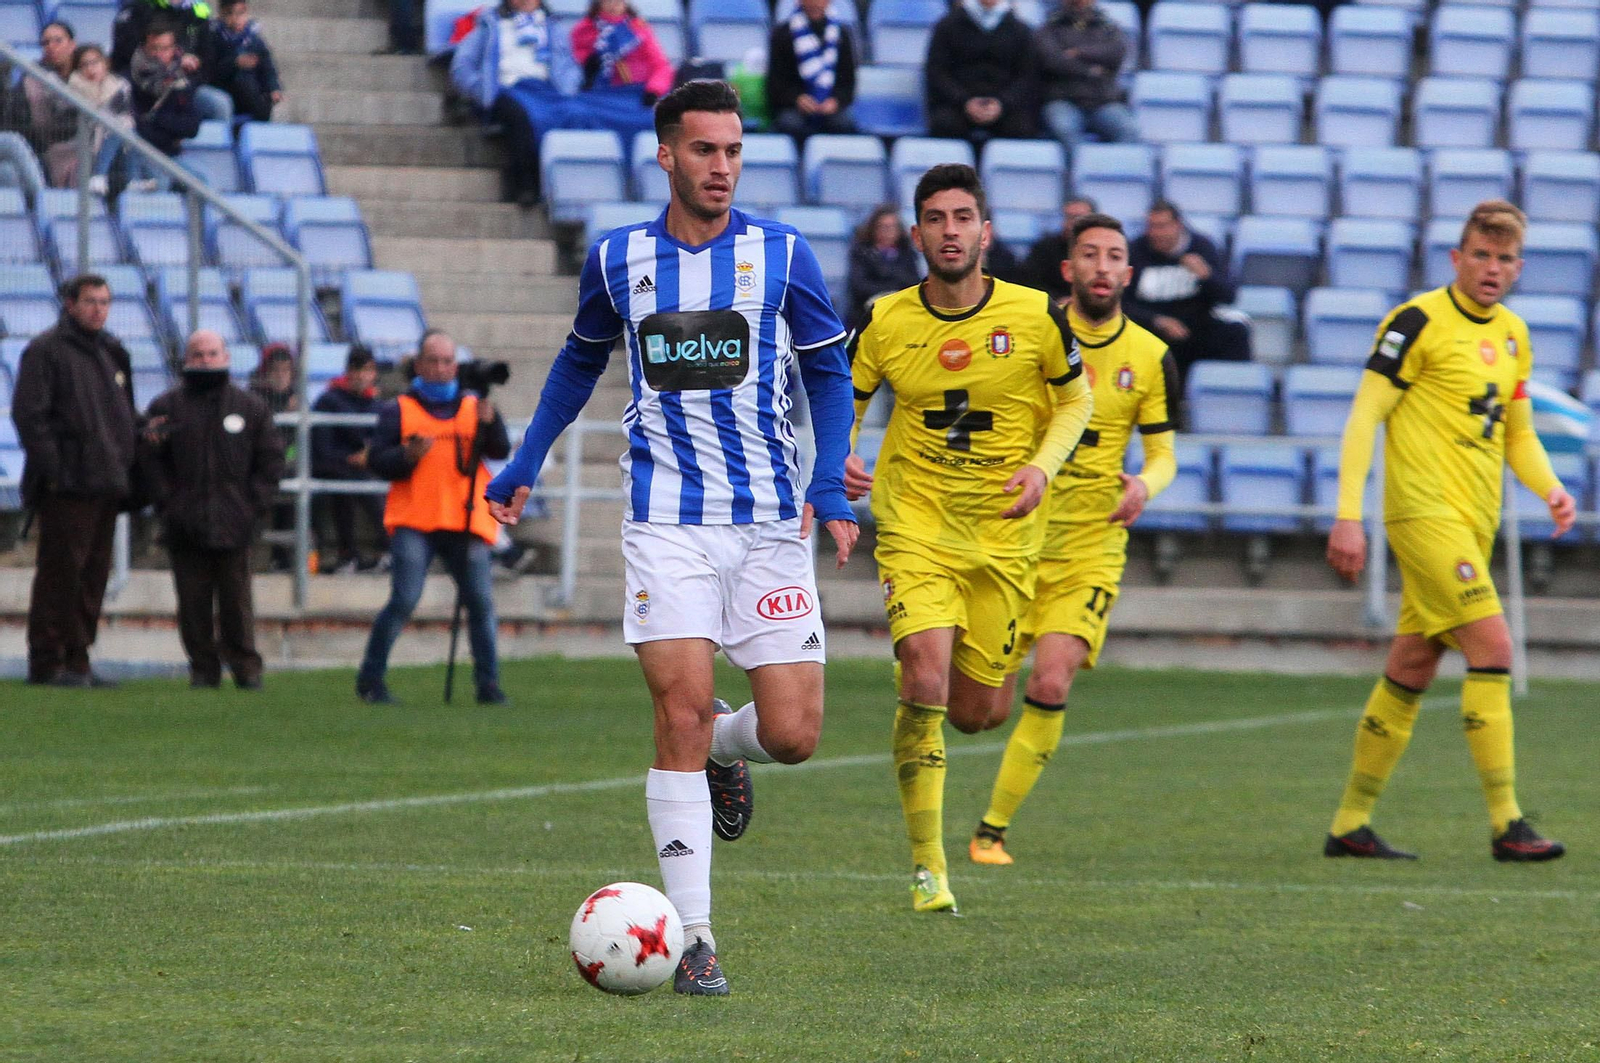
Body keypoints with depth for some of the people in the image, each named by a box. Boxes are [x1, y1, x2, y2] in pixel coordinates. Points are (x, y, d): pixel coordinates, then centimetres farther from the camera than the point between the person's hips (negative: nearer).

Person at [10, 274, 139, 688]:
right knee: (61, 571, -8)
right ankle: (47, 661, -5)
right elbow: (29, 413, -10)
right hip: (66, 484, -7)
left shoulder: (113, 353, 19)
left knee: (93, 573, 7)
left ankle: (76, 660, 12)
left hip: (106, 483, 7)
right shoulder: (45, 351, -4)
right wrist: (51, 470, -17)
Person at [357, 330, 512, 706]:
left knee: (481, 602, -4)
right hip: (413, 524, -2)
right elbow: (376, 460, 3)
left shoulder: (474, 407, 16)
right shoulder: (397, 410, 11)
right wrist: (408, 456, -15)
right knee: (404, 601, -12)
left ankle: (488, 685, 3)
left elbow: (500, 451, 4)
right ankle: (370, 679, 0)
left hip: (467, 523, 2)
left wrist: (488, 418, -14)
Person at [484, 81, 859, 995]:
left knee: (792, 735, -5)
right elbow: (582, 360, 23)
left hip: (771, 523, 0)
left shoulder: (783, 256, 1)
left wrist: (831, 485, -4)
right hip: (667, 523, 0)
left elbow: (830, 372, 9)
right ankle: (695, 937, -8)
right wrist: (526, 466, 21)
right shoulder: (618, 259, 5)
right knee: (682, 713, -13)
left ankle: (725, 750, 33)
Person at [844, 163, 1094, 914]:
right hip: (914, 523, -1)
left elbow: (1075, 400, 9)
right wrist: (837, 461, -13)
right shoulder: (887, 321, -6)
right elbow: (844, 400, 9)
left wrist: (1042, 467, -9)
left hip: (1002, 535, 1)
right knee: (926, 679, -21)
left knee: (977, 711, 5)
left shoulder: (1034, 315, -6)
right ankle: (928, 868, -10)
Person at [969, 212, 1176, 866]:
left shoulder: (1150, 357, 2)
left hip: (1092, 545, 0)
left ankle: (994, 828, -2)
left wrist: (1146, 483, -13)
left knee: (1051, 685, -18)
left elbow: (1163, 453, 8)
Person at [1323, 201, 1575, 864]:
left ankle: (1350, 825, 17)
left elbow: (1516, 434, 24)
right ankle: (1505, 823, -17)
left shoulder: (1512, 335, 15)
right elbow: (1365, 416, -9)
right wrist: (1348, 514, -15)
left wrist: (1550, 490, 5)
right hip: (1424, 511, -8)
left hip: (1473, 522, 8)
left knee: (1411, 671, 10)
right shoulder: (1420, 321, -8)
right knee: (1492, 645, -17)